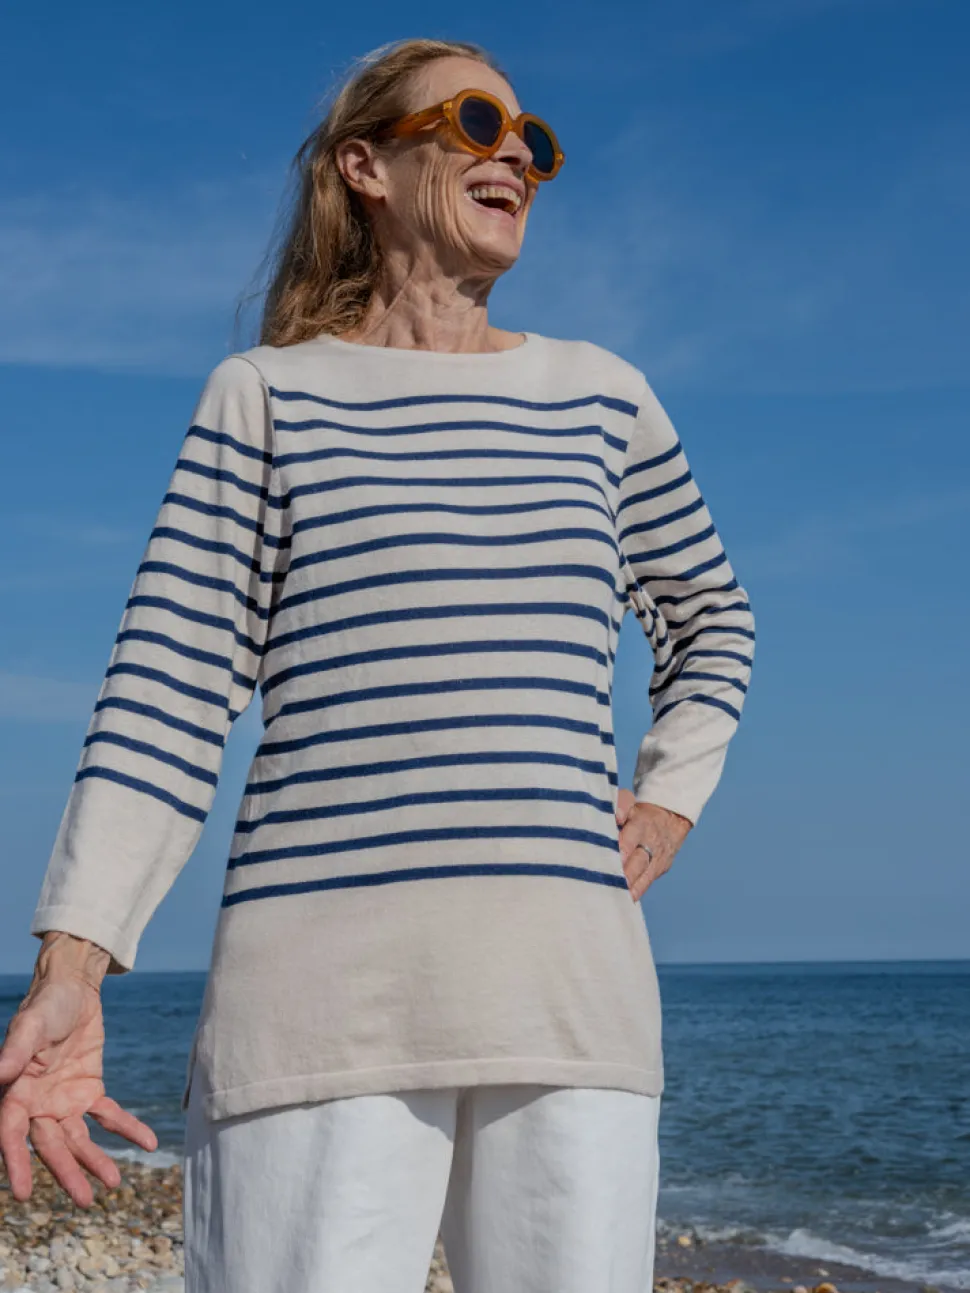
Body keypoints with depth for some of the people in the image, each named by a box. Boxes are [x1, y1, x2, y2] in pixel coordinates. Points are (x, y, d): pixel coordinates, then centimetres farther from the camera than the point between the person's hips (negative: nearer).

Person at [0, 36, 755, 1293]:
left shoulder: (601, 398, 16)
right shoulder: (266, 398, 7)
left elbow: (709, 616, 31)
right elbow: (168, 688, -1)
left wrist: (670, 796, 14)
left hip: (568, 989, 3)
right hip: (323, 990, -3)